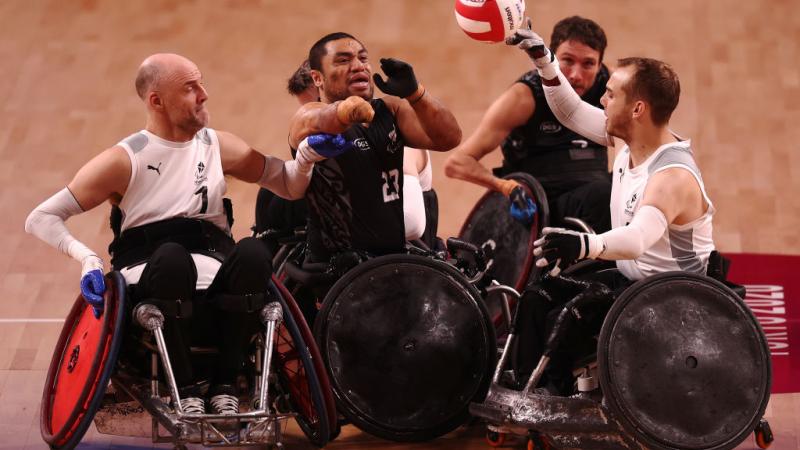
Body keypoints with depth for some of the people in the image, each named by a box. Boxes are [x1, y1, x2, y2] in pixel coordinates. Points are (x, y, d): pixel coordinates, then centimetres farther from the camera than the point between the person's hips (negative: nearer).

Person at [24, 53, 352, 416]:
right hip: (148, 285, -3)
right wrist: (87, 258, -18)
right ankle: (186, 391, -26)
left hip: (214, 280, 3)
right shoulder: (123, 160, 0)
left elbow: (289, 187, 19)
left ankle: (224, 386, -21)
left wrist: (308, 154, -2)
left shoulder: (218, 147, 13)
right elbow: (41, 218, -1)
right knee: (171, 256, -38)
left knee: (253, 253, -30)